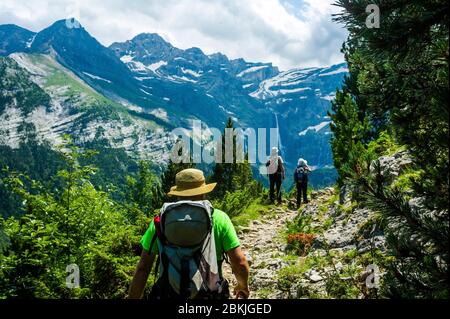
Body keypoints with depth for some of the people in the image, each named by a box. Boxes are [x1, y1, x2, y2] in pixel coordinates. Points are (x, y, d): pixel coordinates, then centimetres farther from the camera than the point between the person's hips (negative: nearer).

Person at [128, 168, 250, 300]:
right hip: (210, 295, -1)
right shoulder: (219, 218, -3)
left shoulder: (160, 220, 1)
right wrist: (243, 285, 15)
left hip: (168, 294, 2)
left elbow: (143, 268, 0)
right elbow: (239, 263, -3)